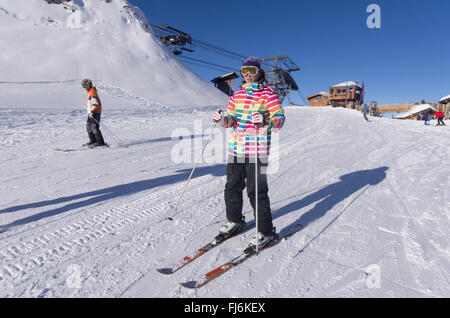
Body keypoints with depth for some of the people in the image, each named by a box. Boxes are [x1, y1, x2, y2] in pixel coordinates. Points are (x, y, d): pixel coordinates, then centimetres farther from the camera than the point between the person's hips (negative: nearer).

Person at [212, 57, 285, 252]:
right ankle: (234, 221, 35)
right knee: (232, 187, 13)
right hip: (235, 148, 6)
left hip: (257, 150, -6)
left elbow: (280, 117, -8)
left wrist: (265, 121, -28)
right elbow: (231, 119, 14)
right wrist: (223, 120, -8)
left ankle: (265, 232, 14)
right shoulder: (237, 95, 15)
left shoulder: (268, 93, -2)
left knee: (256, 191, -3)